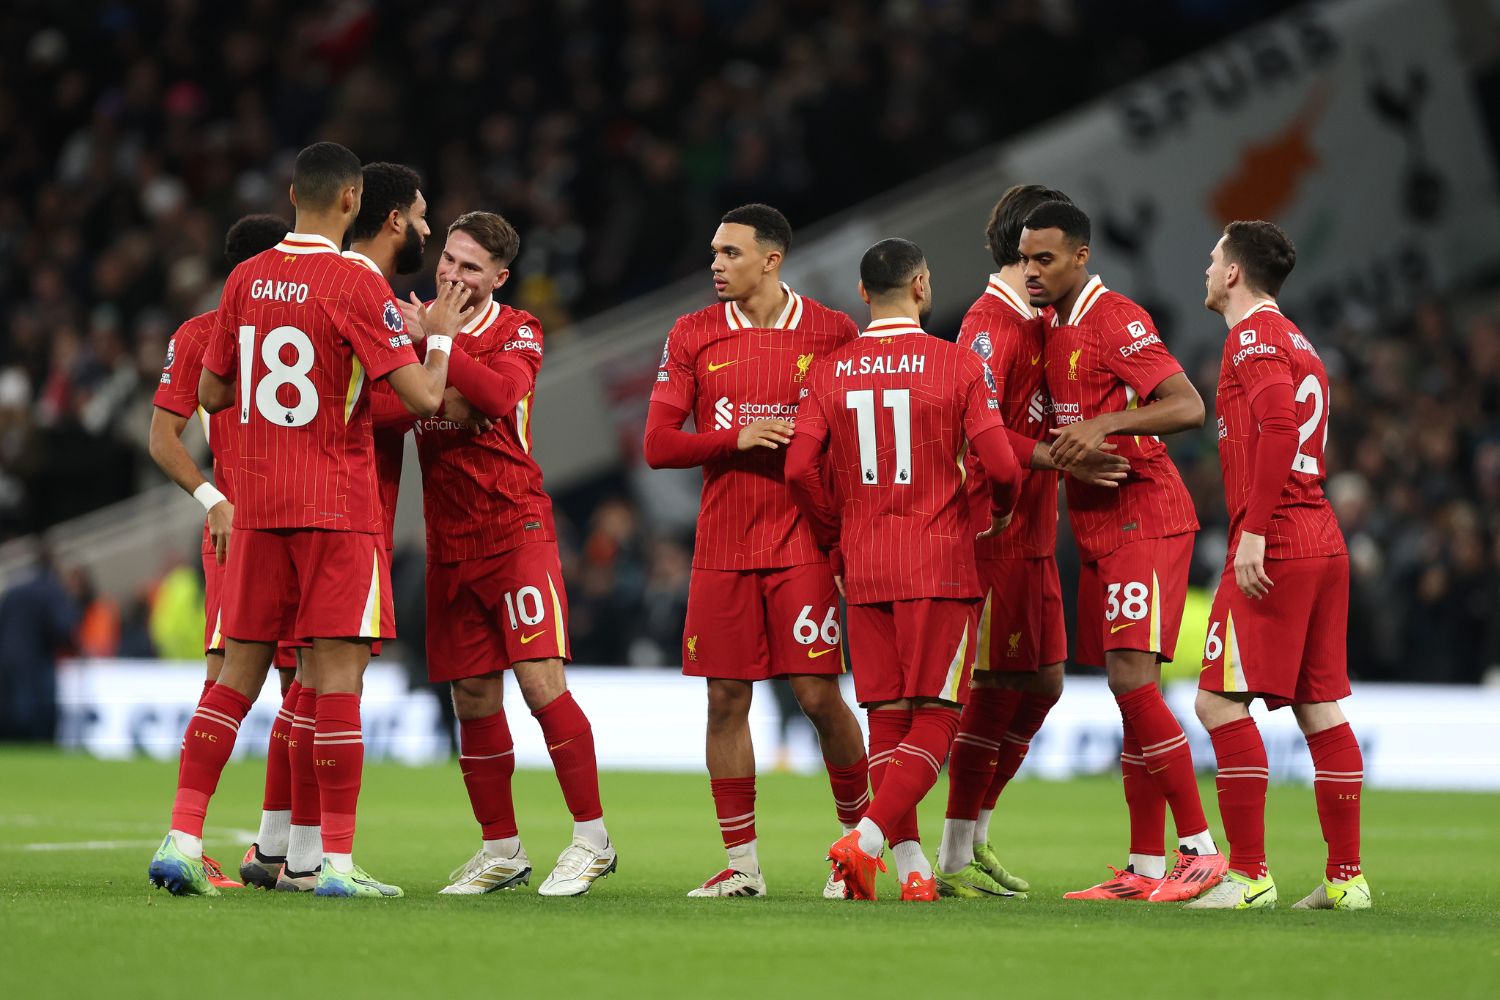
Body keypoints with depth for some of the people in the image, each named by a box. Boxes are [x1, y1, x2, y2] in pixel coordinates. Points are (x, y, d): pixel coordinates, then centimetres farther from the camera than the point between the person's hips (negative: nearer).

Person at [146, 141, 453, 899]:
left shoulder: (246, 279, 7)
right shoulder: (357, 287, -10)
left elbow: (211, 393, 14)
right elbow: (422, 397, -14)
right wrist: (439, 334, 4)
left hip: (256, 503, 5)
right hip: (337, 507, -5)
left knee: (237, 673, 8)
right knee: (337, 674, -3)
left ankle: (181, 838, 0)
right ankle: (336, 861, -4)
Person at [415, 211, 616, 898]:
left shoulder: (516, 333, -2)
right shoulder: (424, 326, 12)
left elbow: (498, 393, -23)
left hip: (514, 527, -5)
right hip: (448, 542, 5)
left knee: (541, 681, -12)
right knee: (473, 698, 6)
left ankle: (591, 839, -5)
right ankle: (501, 850, 15)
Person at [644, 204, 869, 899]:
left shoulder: (832, 334, -1)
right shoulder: (693, 337, 5)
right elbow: (658, 445, 2)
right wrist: (737, 438, -13)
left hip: (802, 546, -3)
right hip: (722, 548, 3)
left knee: (819, 695, -6)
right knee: (726, 699, 2)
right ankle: (741, 864, 11)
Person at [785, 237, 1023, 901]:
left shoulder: (828, 373, 4)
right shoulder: (958, 366, -5)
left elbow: (800, 469, -4)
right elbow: (1000, 465, -10)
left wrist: (837, 543, 12)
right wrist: (1002, 510, 13)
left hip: (863, 570, 4)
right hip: (940, 564, -4)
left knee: (886, 715, 9)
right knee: (936, 715, 0)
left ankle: (912, 868, 4)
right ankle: (868, 837, -17)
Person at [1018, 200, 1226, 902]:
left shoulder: (1116, 321, -13)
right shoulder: (1054, 329, 15)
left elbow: (1188, 407, -22)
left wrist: (1103, 424, -29)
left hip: (1145, 520, -9)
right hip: (1096, 526, 9)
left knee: (1133, 679, -17)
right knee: (1129, 693, 8)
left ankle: (1201, 850, -13)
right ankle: (1145, 869, 10)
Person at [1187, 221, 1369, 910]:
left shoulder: (1254, 337, -7)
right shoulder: (1297, 343, 21)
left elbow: (1279, 427, -21)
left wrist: (1254, 530, -23)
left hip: (1273, 546, -9)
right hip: (1323, 543, 9)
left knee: (1221, 702, -8)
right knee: (1320, 708, 8)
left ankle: (1249, 874, -11)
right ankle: (1346, 875, 7)